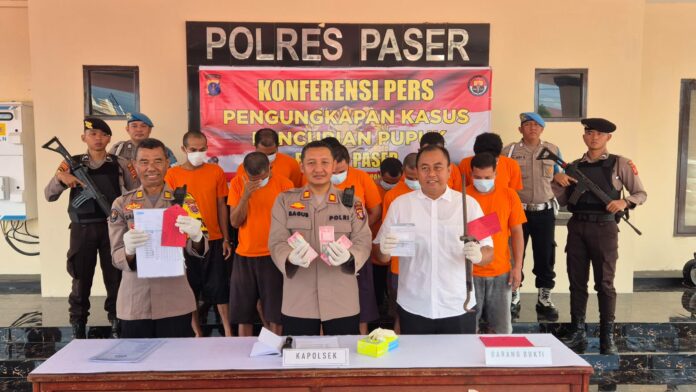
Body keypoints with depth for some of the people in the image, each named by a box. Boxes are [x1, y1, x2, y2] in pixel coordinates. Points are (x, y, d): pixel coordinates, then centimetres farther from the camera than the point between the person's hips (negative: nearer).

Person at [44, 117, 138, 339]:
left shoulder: (120, 164, 5)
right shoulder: (72, 164, 6)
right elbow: (49, 196, 2)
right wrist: (60, 178, -16)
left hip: (112, 228, 0)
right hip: (82, 230, 0)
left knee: (115, 278, 6)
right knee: (81, 280, 7)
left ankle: (117, 326, 19)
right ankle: (78, 329, 21)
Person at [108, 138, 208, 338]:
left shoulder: (184, 201, 2)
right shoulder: (121, 204, 3)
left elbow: (197, 250, -6)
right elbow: (116, 257, -2)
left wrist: (197, 236, -30)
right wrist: (129, 250, -25)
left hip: (176, 301, 0)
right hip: (134, 303, 0)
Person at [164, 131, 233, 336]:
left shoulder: (216, 171, 1)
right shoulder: (172, 174, -2)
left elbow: (221, 206, 5)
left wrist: (226, 239, 4)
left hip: (213, 239, 0)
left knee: (219, 286, 5)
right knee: (190, 287, 9)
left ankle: (228, 331, 15)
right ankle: (196, 332, 22)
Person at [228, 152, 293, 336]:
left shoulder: (284, 184, -7)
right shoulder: (238, 183, 0)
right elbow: (235, 222, -4)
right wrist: (245, 196, -18)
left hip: (273, 255, -2)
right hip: (244, 256, 3)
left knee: (275, 313, 1)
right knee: (243, 312, 10)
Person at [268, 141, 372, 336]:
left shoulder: (351, 202, 4)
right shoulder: (284, 200, 4)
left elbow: (363, 241, -3)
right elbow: (277, 242, -3)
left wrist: (348, 256, -26)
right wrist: (291, 257, -26)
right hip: (298, 304, 0)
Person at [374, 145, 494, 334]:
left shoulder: (469, 204, 0)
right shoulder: (400, 204, 1)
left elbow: (489, 253, 1)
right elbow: (381, 256, 2)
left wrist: (478, 255, -22)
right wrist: (385, 250, -21)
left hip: (458, 308, 0)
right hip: (413, 308, 0)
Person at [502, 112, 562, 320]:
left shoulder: (552, 150, 8)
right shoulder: (509, 150, 1)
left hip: (544, 211, 2)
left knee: (545, 256, 6)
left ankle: (544, 299, 20)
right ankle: (513, 298, 19)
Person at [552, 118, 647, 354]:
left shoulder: (619, 164, 3)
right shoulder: (574, 166, 11)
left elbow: (641, 194, 4)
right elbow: (562, 200, 13)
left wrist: (625, 202, -16)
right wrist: (557, 182, -6)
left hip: (604, 228, -3)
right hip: (577, 228, 3)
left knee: (605, 284, 1)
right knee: (577, 282, 8)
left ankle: (607, 337, 11)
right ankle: (577, 334, 17)